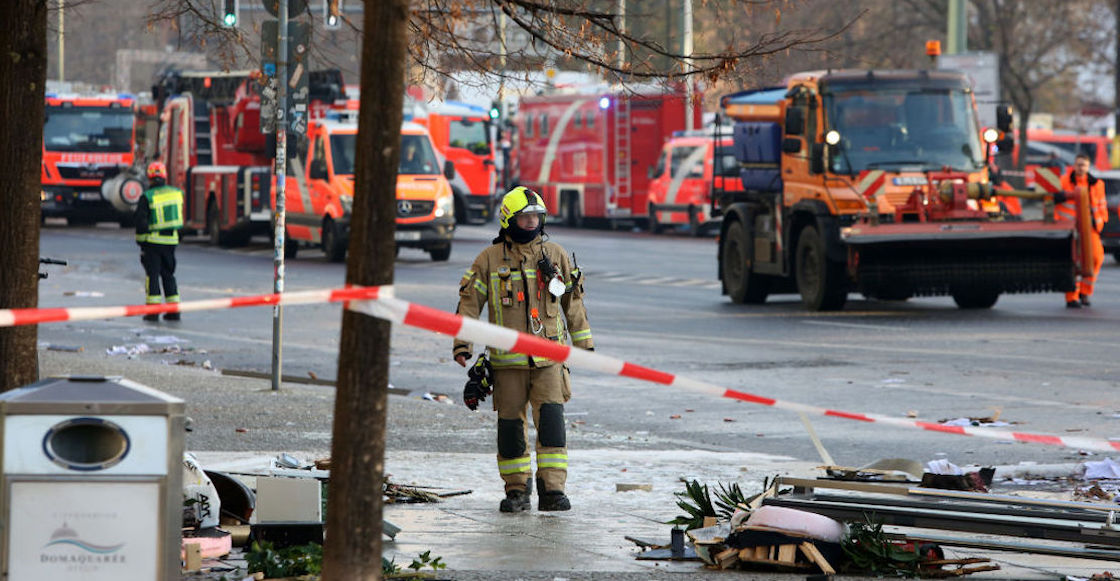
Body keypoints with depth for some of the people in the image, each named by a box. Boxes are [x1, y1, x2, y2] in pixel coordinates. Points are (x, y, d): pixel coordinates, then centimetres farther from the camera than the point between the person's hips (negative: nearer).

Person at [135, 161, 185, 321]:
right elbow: (180, 217, 10)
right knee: (168, 274, 14)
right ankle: (173, 310, 12)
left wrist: (141, 241, 0)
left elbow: (141, 221, -10)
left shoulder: (147, 197, -12)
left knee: (152, 274, 2)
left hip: (153, 241, -4)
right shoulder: (176, 193, 2)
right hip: (171, 240, 4)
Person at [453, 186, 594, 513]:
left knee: (551, 419, -12)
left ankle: (552, 489, -12)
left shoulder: (555, 256, 10)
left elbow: (573, 302, 18)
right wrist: (461, 343, -6)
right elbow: (469, 302, 4)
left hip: (549, 358, 0)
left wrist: (584, 344, 19)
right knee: (510, 425, 3)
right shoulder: (490, 260, 4)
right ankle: (517, 491, 14)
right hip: (508, 360, 0)